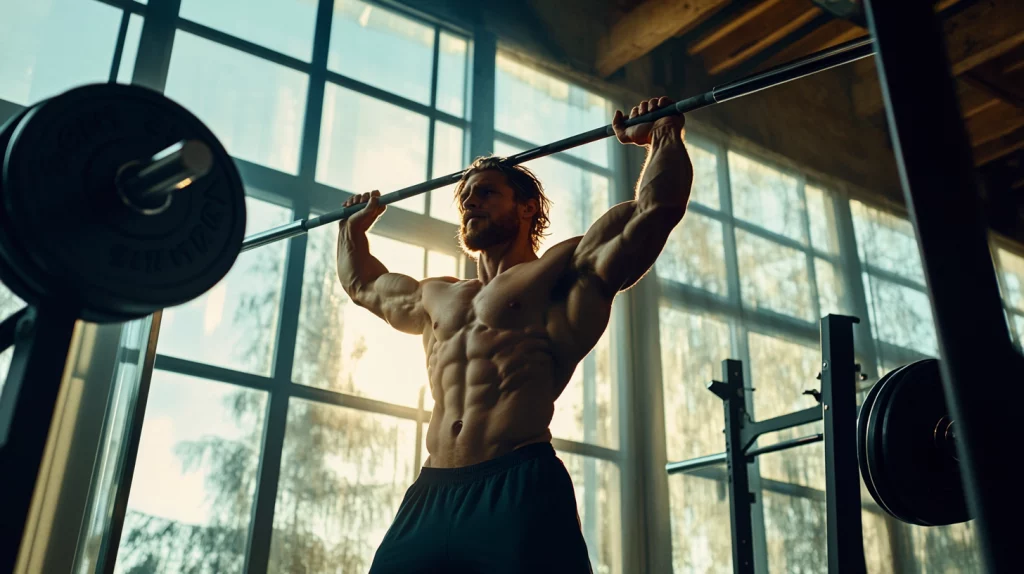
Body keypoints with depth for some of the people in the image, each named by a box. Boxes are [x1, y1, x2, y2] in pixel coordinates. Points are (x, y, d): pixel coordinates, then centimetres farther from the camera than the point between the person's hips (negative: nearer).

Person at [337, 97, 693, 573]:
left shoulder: (563, 271, 11)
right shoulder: (437, 297, 30)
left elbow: (656, 207, 3)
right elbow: (363, 283, 48)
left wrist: (663, 134, 12)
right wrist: (355, 224, 54)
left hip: (519, 493, -5)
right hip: (429, 498, 6)